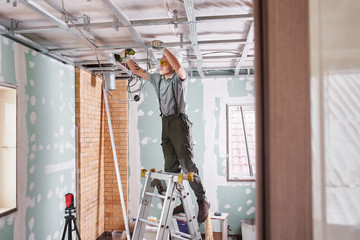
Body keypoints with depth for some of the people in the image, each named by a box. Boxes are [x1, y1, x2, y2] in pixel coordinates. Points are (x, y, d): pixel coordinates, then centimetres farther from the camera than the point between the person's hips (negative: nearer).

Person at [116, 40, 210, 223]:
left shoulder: (179, 78, -3)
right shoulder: (157, 79, 16)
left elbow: (178, 67, -26)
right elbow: (137, 71, 24)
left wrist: (163, 49, -25)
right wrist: (127, 58, 12)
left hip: (179, 121, -7)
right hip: (165, 123, 7)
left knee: (187, 163, -10)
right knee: (170, 166, 5)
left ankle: (202, 201, 0)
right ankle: (181, 203, 11)